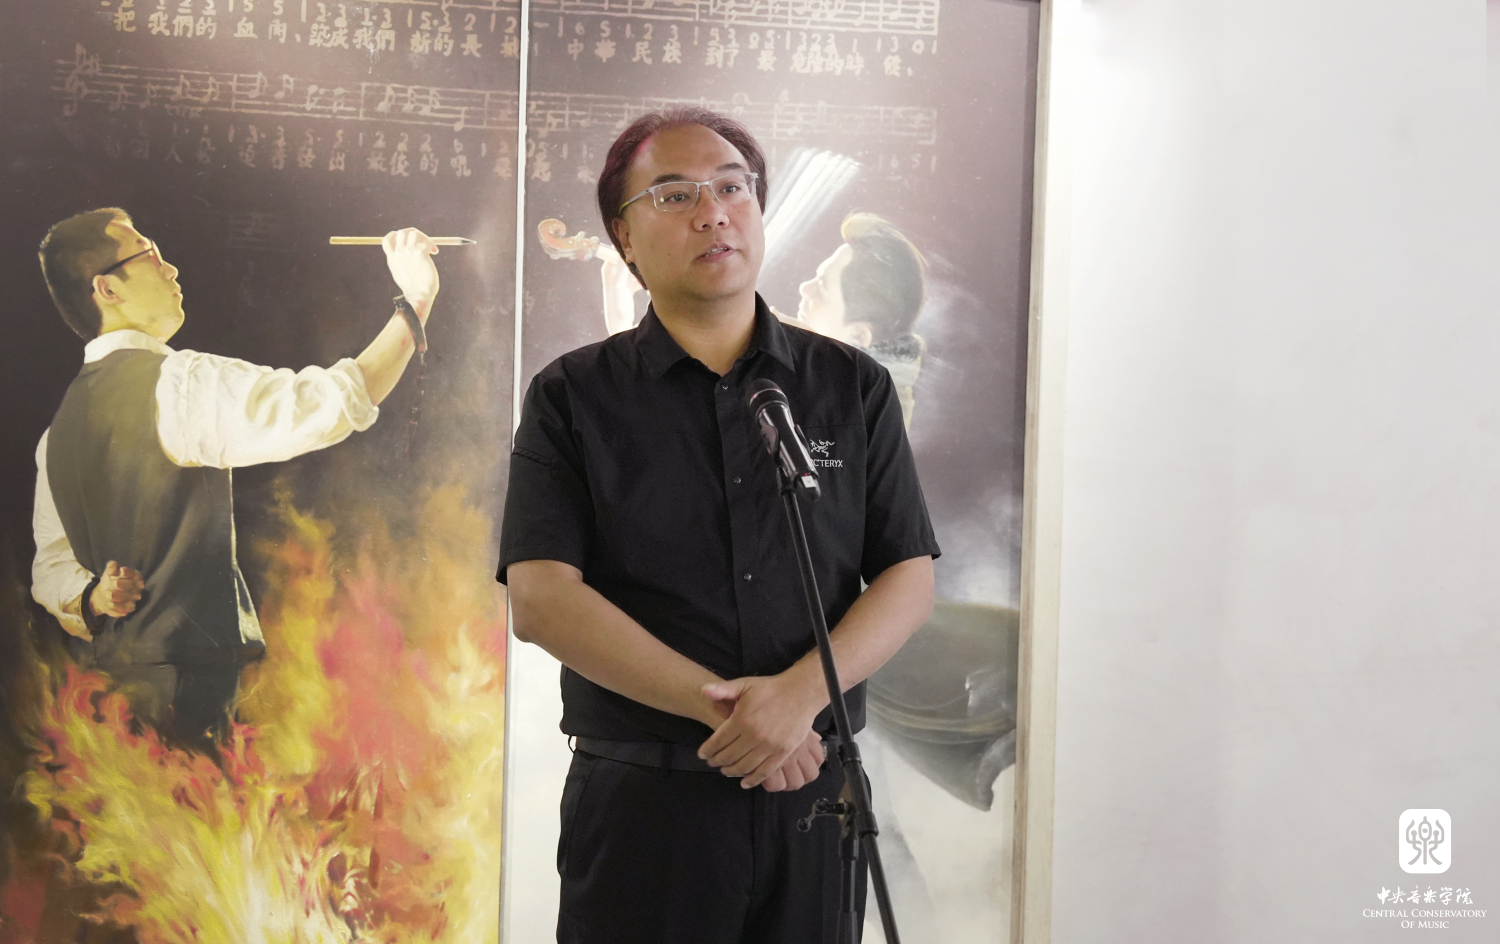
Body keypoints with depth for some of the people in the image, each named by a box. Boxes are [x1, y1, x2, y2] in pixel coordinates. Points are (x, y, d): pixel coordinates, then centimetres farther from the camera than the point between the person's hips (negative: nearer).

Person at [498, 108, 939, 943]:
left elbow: (910, 581, 1)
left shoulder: (854, 387, 6)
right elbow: (541, 598, -9)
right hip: (641, 800, -2)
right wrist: (721, 705, -16)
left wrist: (799, 695, -16)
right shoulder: (573, 397, 1)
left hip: (815, 791, 2)